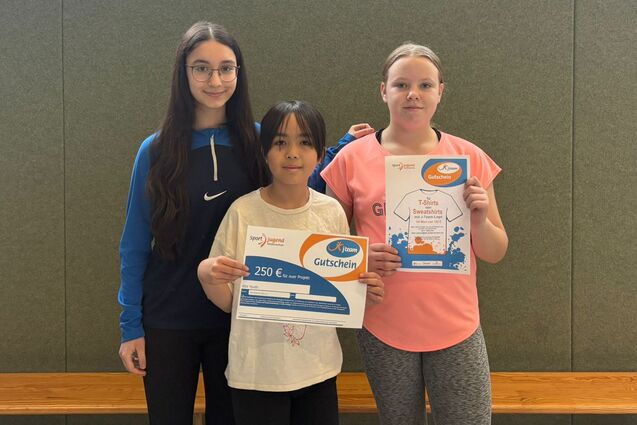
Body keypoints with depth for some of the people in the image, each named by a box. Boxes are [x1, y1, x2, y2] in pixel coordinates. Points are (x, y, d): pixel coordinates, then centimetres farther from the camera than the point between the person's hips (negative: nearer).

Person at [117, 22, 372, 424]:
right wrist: (131, 326, -4)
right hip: (167, 323, -1)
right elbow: (135, 244, -3)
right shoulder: (156, 151, -6)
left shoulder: (257, 141, -4)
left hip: (239, 319, 1)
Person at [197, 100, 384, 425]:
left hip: (318, 368, 2)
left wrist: (364, 292, -11)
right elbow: (227, 301, -3)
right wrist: (206, 275, -23)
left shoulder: (331, 212, -3)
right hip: (257, 371, -2)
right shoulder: (243, 212, -10)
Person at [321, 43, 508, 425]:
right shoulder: (353, 159, -2)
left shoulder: (469, 158, 1)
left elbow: (496, 253, 6)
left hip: (456, 328, 1)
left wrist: (479, 221, -15)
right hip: (383, 329, 0)